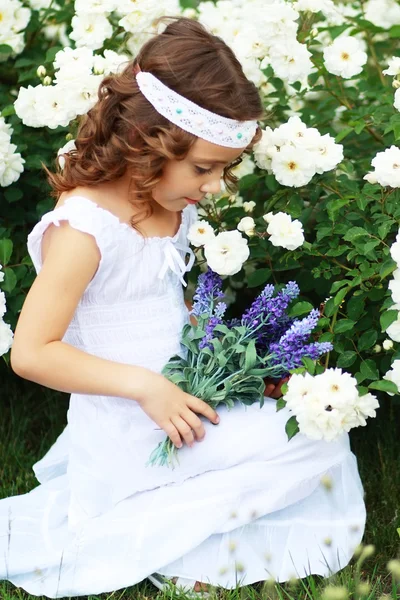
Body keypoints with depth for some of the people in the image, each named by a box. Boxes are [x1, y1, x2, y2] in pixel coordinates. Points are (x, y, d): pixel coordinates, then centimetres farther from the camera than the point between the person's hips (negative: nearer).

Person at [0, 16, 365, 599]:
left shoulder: (176, 204, 3)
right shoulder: (85, 228, -22)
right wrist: (144, 386, -23)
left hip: (180, 398, 9)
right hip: (130, 430, -9)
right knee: (317, 446, -13)